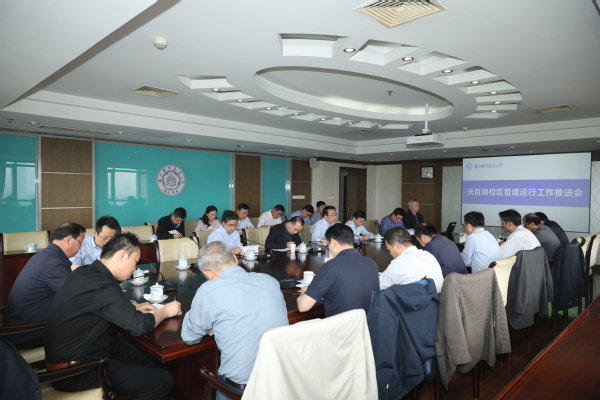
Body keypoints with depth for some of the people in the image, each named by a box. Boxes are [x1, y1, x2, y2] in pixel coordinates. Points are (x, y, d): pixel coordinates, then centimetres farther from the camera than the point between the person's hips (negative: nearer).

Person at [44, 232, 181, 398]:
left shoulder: (85, 272, 1)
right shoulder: (103, 286, -28)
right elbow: (140, 326, -26)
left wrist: (133, 308, 8)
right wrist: (165, 311, -7)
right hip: (74, 371, -9)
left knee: (151, 356, 14)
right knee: (163, 380, -8)